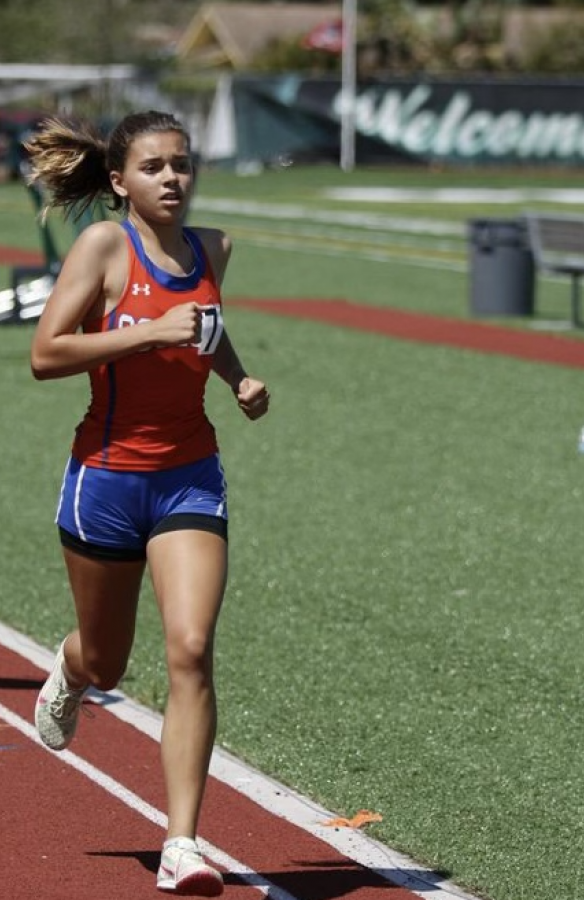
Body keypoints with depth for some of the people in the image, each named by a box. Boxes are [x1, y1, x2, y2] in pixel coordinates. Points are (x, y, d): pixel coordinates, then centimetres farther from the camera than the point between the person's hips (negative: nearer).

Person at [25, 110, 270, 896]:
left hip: (190, 478, 2)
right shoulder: (104, 245, -11)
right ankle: (68, 675, 55)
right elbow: (45, 354, -18)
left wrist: (239, 377, 6)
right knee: (107, 663, 15)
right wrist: (152, 332, -25)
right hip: (107, 477, -2)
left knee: (191, 651, -15)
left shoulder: (212, 249, 4)